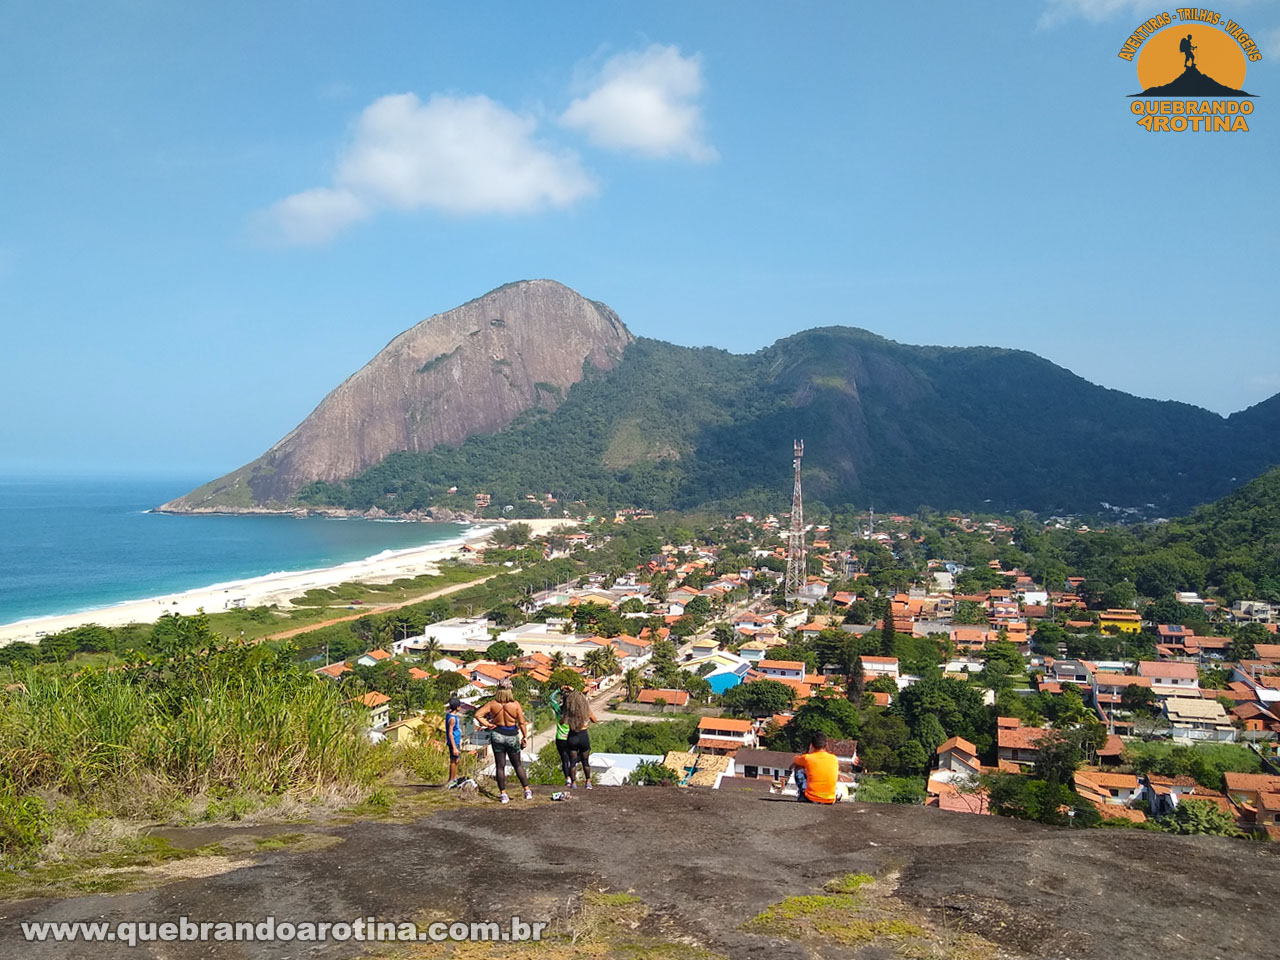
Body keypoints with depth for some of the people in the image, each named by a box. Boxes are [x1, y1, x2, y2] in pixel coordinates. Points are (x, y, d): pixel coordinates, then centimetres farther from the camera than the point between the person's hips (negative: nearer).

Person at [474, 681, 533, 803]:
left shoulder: (493, 704, -8)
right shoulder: (515, 704, -11)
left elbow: (478, 715, -10)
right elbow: (522, 723, -7)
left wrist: (487, 724, -3)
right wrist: (525, 737, 3)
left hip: (497, 735, 0)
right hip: (512, 736, 0)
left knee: (500, 766, 7)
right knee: (518, 765, 15)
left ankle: (503, 794, 7)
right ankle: (527, 791, 17)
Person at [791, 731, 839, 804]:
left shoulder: (807, 758, -6)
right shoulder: (834, 759, 3)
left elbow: (794, 762, 18)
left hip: (810, 800, -3)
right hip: (830, 801, 3)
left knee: (798, 768, 18)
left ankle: (799, 794, 26)